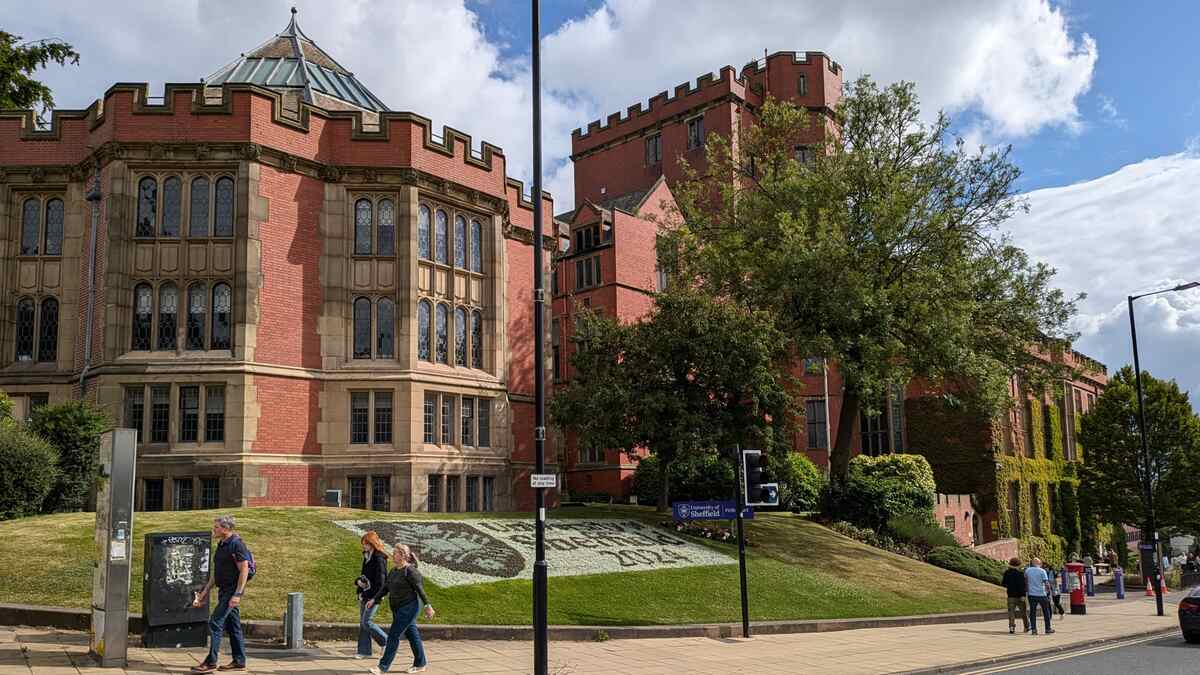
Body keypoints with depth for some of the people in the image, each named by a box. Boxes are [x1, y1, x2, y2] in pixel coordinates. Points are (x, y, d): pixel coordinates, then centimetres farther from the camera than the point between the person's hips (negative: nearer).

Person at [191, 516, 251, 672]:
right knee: (233, 625, 11)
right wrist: (205, 592, 18)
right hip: (224, 590, 9)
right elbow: (216, 573, 21)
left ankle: (211, 662, -7)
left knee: (215, 623, -11)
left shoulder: (237, 544, -14)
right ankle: (239, 661, 17)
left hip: (232, 590, -9)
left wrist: (237, 594, -23)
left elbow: (244, 570, -19)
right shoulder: (222, 545, 15)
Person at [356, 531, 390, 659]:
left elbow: (380, 581, -18)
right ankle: (364, 650, 15)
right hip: (364, 595, 9)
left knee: (367, 622, -10)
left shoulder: (379, 559, -15)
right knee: (362, 622, 9)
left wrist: (373, 598, -19)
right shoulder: (367, 557, 13)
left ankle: (387, 642, 5)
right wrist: (358, 581, 1)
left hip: (374, 595, -9)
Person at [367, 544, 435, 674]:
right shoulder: (393, 571, 10)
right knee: (412, 635, 14)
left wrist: (427, 605, -14)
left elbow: (420, 588, -14)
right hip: (398, 609, 8)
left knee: (394, 635, -7)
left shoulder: (410, 571, -15)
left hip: (409, 608, -8)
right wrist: (374, 599, 3)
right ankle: (420, 664, 23)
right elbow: (385, 588, 13)